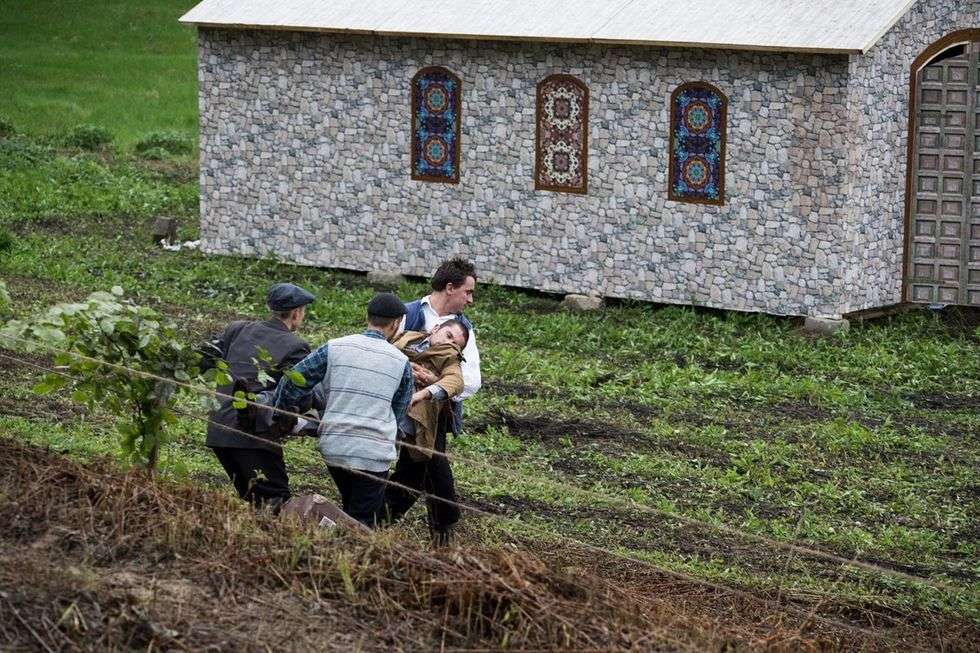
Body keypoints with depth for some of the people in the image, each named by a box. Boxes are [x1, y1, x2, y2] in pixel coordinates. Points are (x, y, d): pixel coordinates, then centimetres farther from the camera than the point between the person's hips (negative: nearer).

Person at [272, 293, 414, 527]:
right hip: (374, 453, -3)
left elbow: (291, 383, 0)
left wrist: (281, 413, 16)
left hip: (333, 448, 3)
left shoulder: (335, 348, 1)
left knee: (349, 511, 23)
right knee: (363, 524, 2)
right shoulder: (401, 362, 1)